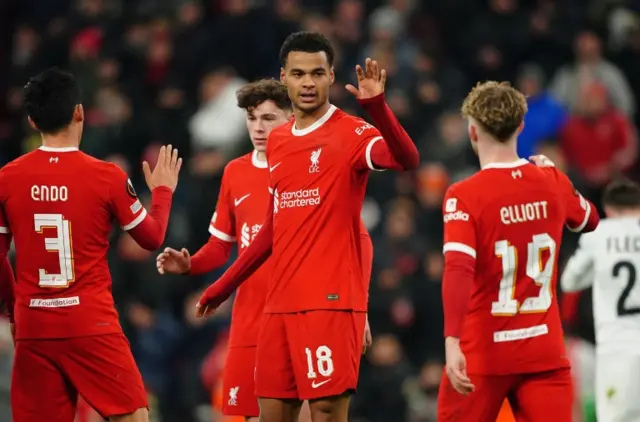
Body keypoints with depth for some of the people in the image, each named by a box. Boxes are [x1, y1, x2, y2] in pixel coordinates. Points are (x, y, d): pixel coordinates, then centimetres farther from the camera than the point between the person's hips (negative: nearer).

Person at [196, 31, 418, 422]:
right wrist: (225, 285, 26)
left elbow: (406, 159, -26)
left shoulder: (352, 133, -6)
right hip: (280, 303, 7)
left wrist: (377, 106, -42)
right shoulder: (277, 141, 15)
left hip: (331, 302, -7)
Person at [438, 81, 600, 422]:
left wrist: (452, 342, -31)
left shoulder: (464, 196, -11)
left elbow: (458, 269, -25)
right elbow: (589, 220, 26)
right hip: (545, 353, 3)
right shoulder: (553, 183, 3)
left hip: (482, 355, -3)